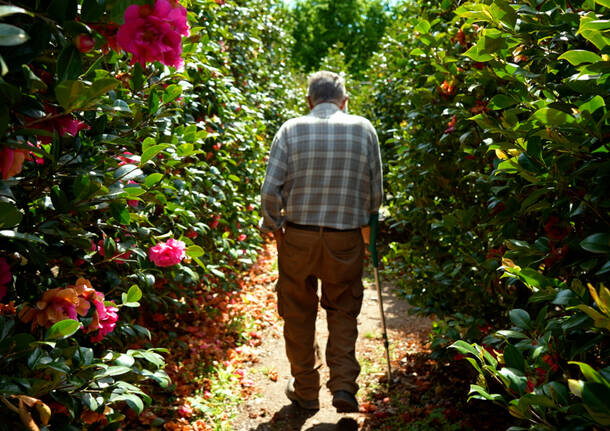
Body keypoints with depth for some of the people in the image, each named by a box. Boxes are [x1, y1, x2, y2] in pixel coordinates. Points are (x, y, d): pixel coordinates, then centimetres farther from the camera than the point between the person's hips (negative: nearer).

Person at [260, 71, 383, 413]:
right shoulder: (363, 129, -1)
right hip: (346, 241, 1)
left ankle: (306, 390, 26)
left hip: (297, 237, 0)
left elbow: (271, 189, -8)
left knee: (299, 314, 15)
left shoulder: (291, 130, -3)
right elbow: (375, 190, 2)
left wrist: (274, 225, 9)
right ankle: (344, 385, 8)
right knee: (343, 312, 18)